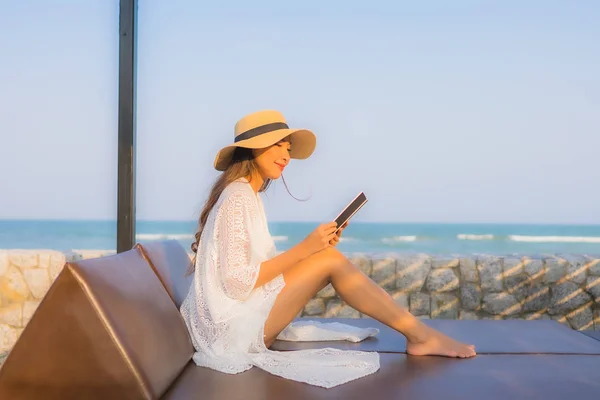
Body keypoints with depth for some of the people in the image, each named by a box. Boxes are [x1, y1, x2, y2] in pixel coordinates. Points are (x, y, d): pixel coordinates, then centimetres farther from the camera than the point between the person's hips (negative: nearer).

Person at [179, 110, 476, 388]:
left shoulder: (247, 194, 14)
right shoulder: (238, 195, -16)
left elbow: (263, 268, 10)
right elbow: (237, 282, -22)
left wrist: (315, 247, 0)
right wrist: (303, 249, -19)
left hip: (243, 317, 9)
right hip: (234, 325, -9)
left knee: (325, 256, 4)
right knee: (330, 260, -16)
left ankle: (417, 332, 3)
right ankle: (419, 334, -4)